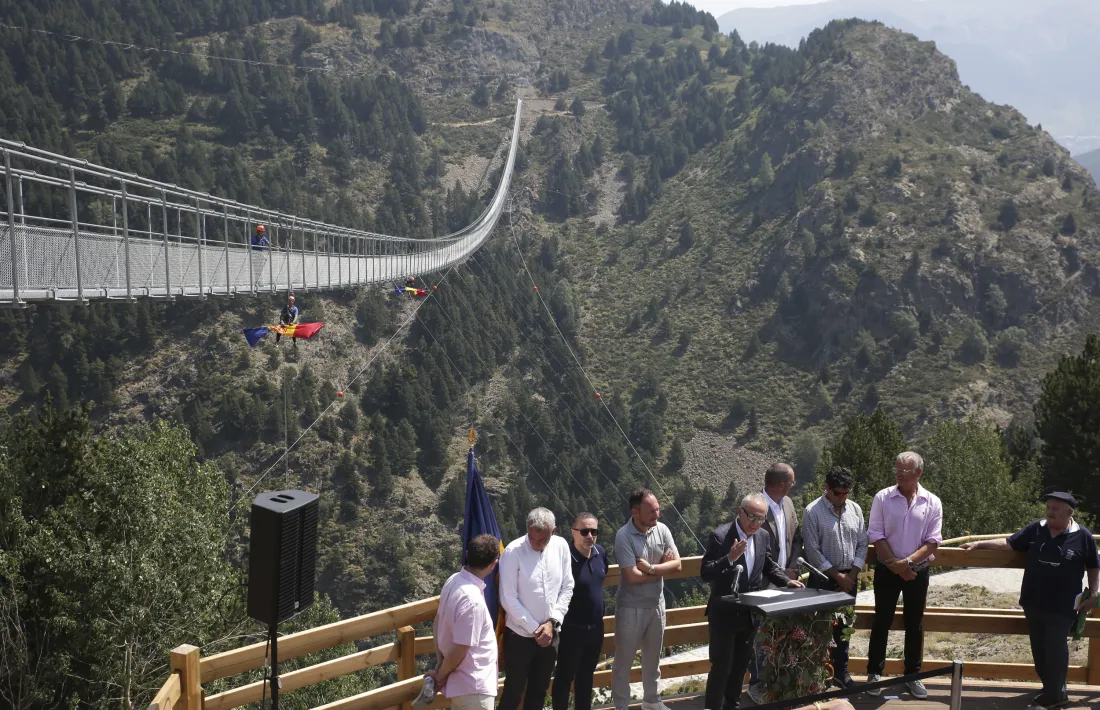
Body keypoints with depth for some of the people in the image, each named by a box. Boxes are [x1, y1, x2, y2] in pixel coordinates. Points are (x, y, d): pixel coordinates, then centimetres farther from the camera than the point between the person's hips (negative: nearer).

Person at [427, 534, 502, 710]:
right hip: (473, 687, -9)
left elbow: (439, 621, 10)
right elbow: (459, 651, -23)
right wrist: (441, 675, -6)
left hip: (463, 681, 9)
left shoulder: (454, 580, -1)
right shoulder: (473, 601, -29)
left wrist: (439, 664, 9)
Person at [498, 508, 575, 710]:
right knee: (513, 692, 5)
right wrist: (534, 629, -14)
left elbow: (567, 588, 1)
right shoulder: (513, 551, -18)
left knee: (539, 690, 18)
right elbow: (508, 599, -16)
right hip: (520, 635, -4)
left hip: (550, 633, 4)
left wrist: (552, 622, -10)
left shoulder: (561, 546, -5)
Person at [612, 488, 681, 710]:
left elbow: (676, 564, -8)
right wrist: (662, 568, -12)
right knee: (624, 659, 8)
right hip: (631, 607, -5)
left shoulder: (662, 529, -4)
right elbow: (633, 576, -24)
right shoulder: (623, 536, -20)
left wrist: (651, 568, -21)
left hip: (656, 603, 5)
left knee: (652, 657, 20)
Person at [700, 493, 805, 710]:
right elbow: (705, 573, -23)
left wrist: (787, 580, -3)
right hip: (724, 613, -6)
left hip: (750, 612, 6)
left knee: (741, 664, 19)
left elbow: (769, 566, 14)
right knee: (721, 666, -1)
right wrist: (729, 559, -37)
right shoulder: (720, 536, -19)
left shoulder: (764, 536, 0)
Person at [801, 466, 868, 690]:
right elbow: (812, 551, -13)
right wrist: (837, 575, -12)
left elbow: (862, 543, 6)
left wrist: (852, 575, -4)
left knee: (843, 627, 12)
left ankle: (841, 672, 23)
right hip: (823, 579, -5)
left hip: (849, 578, 5)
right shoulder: (812, 512, -12)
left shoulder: (855, 509, 3)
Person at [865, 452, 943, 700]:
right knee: (882, 621, 6)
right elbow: (876, 535, -7)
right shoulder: (882, 497, -6)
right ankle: (874, 673, 14)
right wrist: (895, 564, -13)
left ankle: (912, 675, 20)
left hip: (917, 571, 1)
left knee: (914, 624, 9)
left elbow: (933, 541, -6)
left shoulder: (932, 502, -4)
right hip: (887, 570, -1)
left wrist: (908, 561, -18)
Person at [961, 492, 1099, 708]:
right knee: (1039, 647, 12)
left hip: (1062, 606, -4)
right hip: (1033, 602, 4)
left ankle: (1054, 692, 13)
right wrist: (979, 544, -1)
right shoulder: (1035, 529, 0)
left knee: (1055, 647, -1)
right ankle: (1053, 688, 28)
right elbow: (1008, 543, 4)